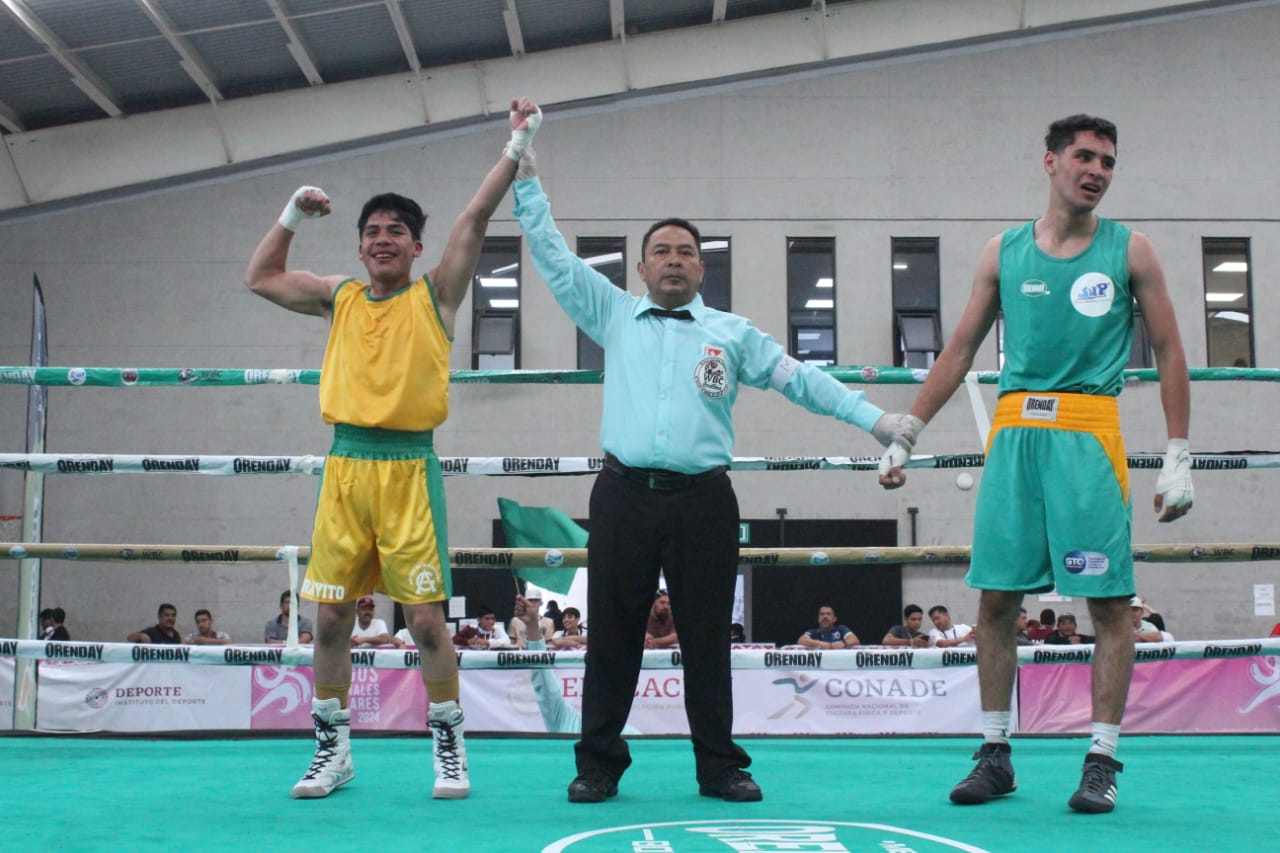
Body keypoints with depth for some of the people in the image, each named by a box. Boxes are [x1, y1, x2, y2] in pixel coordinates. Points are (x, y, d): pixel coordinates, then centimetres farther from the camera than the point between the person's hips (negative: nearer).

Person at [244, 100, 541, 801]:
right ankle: (332, 749, 18)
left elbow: (476, 218, -1)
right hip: (345, 463, 4)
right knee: (330, 615, 5)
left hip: (409, 467, -3)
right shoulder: (340, 298, 15)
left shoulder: (434, 295, 6)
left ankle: (448, 747, 11)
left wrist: (516, 146, -5)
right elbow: (260, 278, 24)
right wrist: (294, 214, 17)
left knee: (426, 617, -3)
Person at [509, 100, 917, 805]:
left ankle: (719, 766, 12)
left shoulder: (732, 333, 15)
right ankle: (598, 764, 9)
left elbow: (799, 379, 13)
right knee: (612, 634, 2)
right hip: (625, 494, 0)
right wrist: (527, 176, 9)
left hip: (703, 499, 0)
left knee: (707, 636, 4)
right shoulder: (615, 316, 15)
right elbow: (553, 257, 13)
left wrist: (874, 418, 6)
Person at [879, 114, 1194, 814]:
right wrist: (904, 437, 10)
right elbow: (959, 351, 15)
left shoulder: (1129, 251, 7)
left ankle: (1102, 760, 6)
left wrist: (1178, 459, -1)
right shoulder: (1003, 253, 12)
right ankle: (995, 755, 14)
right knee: (996, 597, 3)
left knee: (1108, 600, -4)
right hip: (1014, 432, 2)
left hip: (1089, 433, -2)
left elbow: (1169, 353, 7)